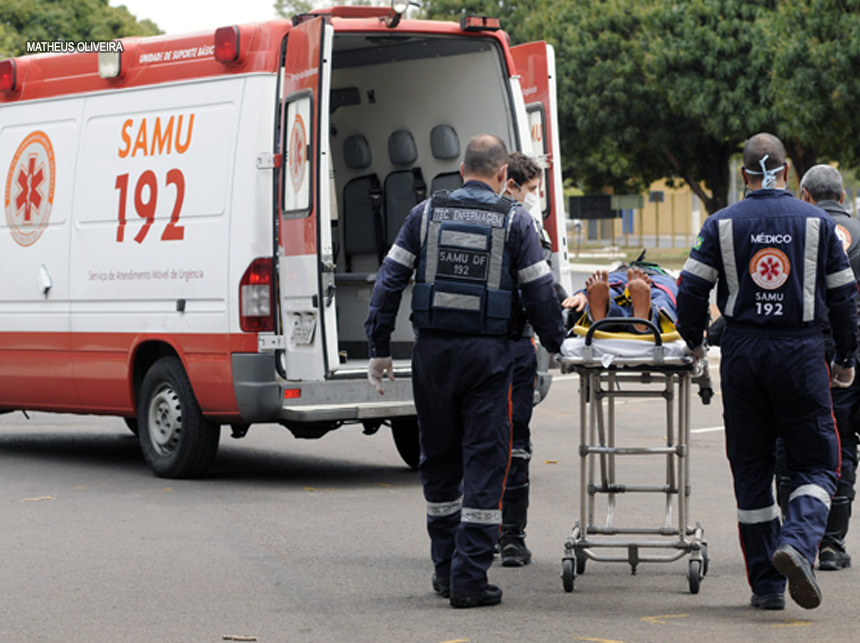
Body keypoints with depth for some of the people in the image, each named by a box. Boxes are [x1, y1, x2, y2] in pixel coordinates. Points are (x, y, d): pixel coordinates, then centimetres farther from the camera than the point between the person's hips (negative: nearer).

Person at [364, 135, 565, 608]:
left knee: (439, 459, 15)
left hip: (432, 351, 3)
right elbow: (539, 292, -1)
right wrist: (555, 343, 15)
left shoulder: (426, 213, 5)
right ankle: (469, 578, -4)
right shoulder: (514, 221, -1)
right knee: (485, 462, 1)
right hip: (487, 353, -3)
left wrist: (379, 347, 9)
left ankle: (445, 568, 22)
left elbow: (390, 280, 4)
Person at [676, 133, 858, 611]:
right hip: (802, 355, -1)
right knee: (816, 464, 5)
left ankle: (766, 584, 8)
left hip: (742, 355, 2)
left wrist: (694, 340, 17)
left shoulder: (723, 224, 2)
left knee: (752, 469, 9)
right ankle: (798, 541, -23)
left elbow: (692, 289, -1)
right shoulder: (818, 222, 1)